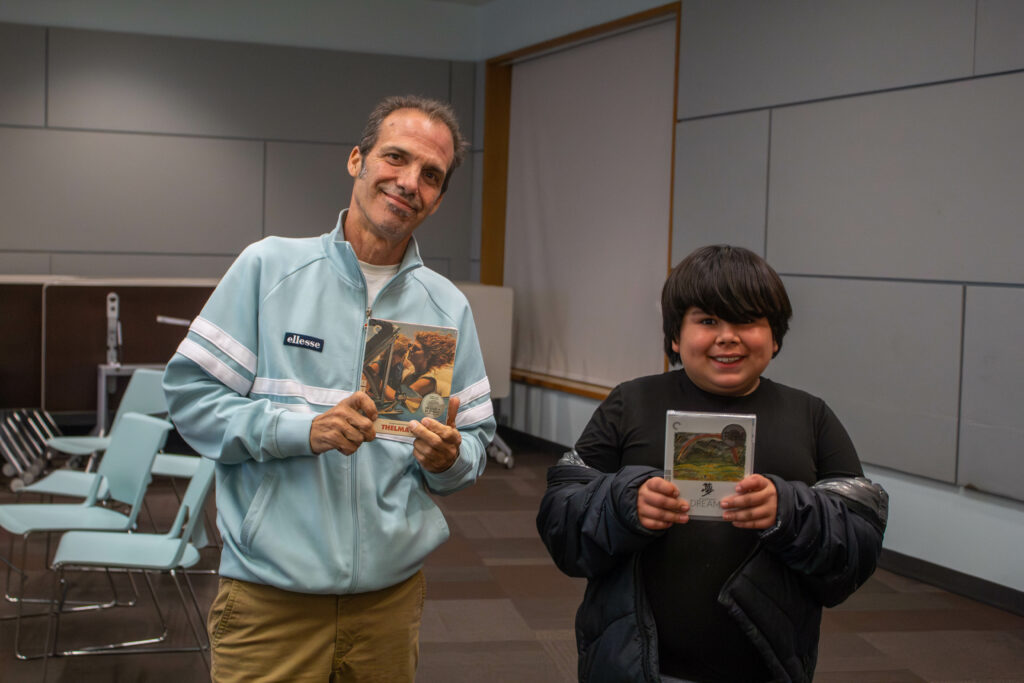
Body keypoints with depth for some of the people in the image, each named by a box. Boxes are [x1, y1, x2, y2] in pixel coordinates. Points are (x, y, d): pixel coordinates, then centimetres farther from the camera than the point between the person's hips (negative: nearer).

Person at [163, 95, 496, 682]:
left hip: (392, 591, 3)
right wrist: (304, 429, -18)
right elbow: (190, 394, -5)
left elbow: (478, 441, 10)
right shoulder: (268, 268, -2)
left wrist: (448, 458, -13)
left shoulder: (448, 307, 7)